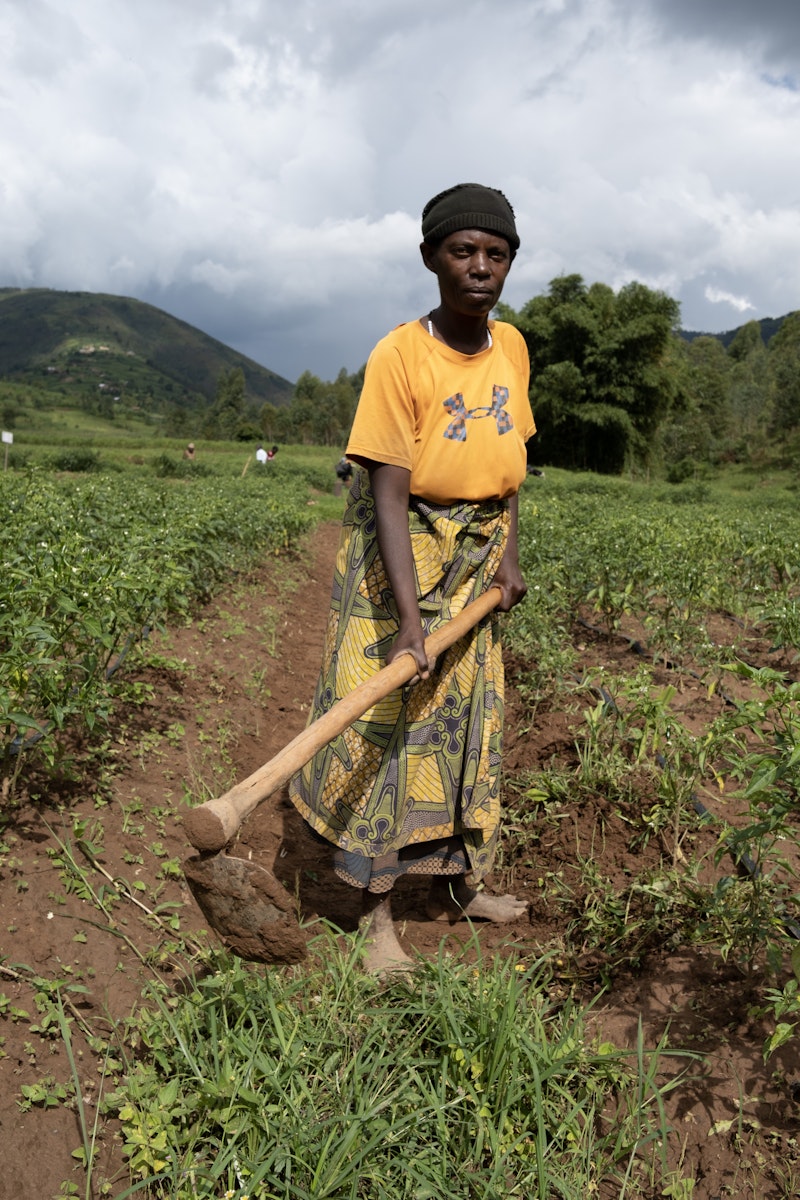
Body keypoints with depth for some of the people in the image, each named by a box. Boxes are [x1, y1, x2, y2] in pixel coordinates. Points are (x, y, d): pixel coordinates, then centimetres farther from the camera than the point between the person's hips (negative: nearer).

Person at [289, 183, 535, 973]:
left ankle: (454, 884, 29)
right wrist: (408, 620, -28)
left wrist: (508, 553, 0)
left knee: (466, 717, 12)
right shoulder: (399, 355, -16)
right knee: (386, 722, -3)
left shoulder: (511, 346, 3)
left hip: (475, 553, 6)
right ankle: (377, 914, 11)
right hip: (398, 552, -6)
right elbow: (389, 493, -22)